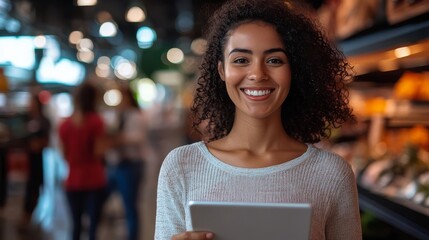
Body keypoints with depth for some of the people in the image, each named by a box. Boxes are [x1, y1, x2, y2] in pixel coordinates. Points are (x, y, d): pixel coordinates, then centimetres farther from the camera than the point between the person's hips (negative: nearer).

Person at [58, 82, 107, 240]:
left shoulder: (65, 124, 3)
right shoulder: (96, 121, -9)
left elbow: (64, 154, 5)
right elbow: (98, 152, -13)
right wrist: (104, 142, 6)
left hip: (73, 180, 4)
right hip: (94, 180, -4)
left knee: (76, 224, 13)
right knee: (93, 223, 0)